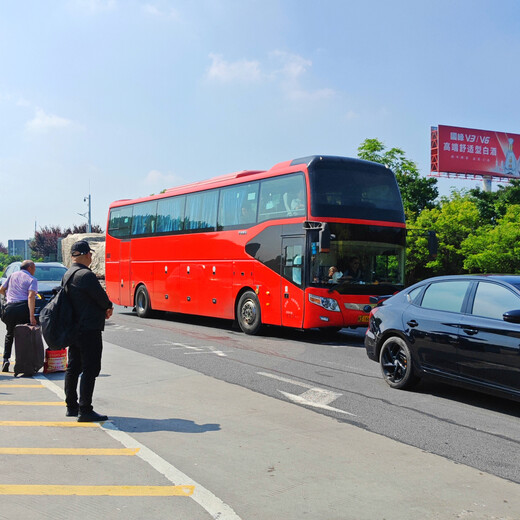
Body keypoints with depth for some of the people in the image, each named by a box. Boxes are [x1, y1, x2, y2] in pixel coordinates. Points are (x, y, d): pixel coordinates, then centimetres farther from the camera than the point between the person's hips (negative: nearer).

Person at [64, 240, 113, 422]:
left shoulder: (67, 275, 12)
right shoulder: (86, 275, -18)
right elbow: (101, 298, -15)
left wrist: (103, 309, 7)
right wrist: (109, 307, 8)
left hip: (73, 329, 10)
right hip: (89, 330, -10)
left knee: (73, 368, 16)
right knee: (90, 370, -6)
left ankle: (71, 406, 26)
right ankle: (85, 411, -5)